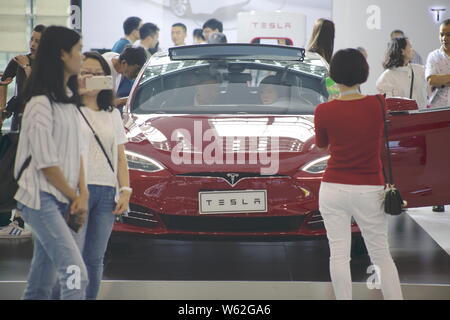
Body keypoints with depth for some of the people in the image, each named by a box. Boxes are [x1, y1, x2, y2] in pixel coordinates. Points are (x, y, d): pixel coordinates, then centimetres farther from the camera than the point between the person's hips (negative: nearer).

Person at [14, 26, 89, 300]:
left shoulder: (68, 99, 13)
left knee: (42, 283, 10)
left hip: (60, 201, 9)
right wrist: (74, 196, -5)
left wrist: (83, 193, 0)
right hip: (42, 200, -9)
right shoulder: (42, 102, -14)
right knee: (76, 276, -16)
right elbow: (46, 162, -16)